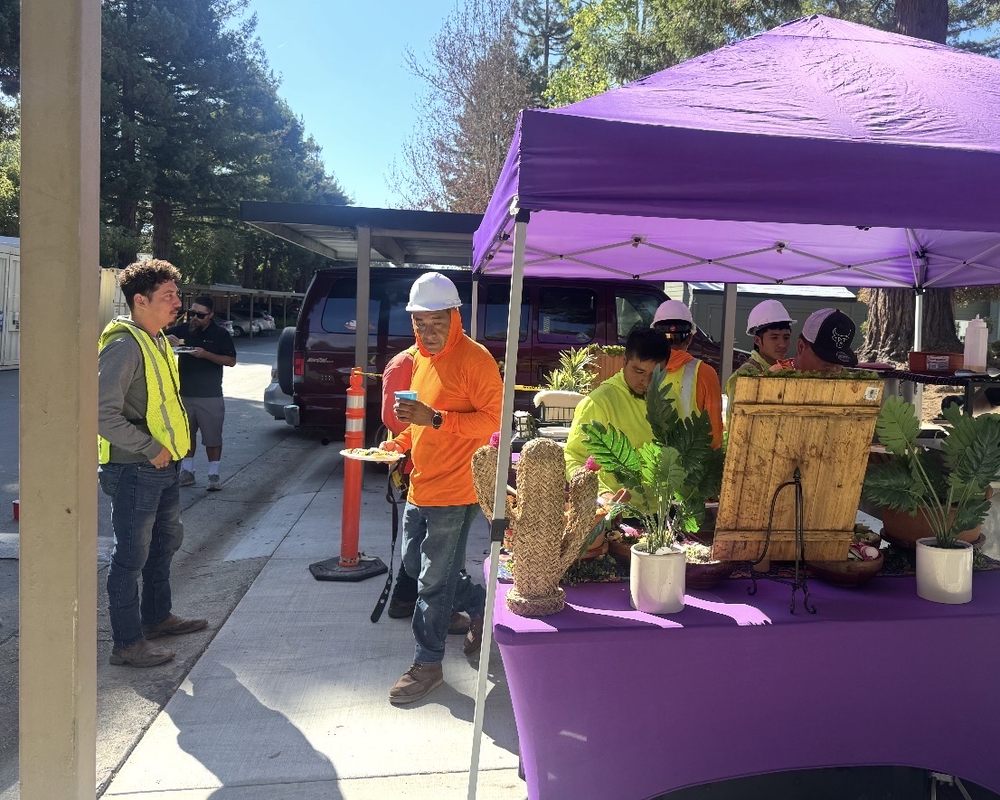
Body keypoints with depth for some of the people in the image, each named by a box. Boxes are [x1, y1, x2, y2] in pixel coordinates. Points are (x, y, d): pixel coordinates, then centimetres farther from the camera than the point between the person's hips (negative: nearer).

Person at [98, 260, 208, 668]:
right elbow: (102, 413, -25)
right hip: (134, 470, -10)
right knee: (131, 556, 1)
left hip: (161, 467, 10)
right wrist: (149, 447, -20)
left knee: (166, 542, 22)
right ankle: (128, 643, 14)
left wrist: (168, 445, 12)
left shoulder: (157, 340, 11)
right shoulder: (124, 345, -19)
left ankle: (157, 616, 39)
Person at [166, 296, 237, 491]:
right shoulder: (182, 330, 4)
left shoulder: (220, 334, -3)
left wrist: (206, 354, -18)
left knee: (212, 437, 2)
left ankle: (214, 475, 13)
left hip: (210, 396, -3)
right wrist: (168, 340, -14)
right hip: (184, 394, 3)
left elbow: (231, 361, -6)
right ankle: (187, 471, 27)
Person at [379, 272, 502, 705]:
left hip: (453, 490, -9)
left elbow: (493, 420, -20)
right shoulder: (420, 357, 11)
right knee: (414, 563, 20)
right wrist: (400, 442, 6)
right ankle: (480, 605, 39)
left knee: (434, 580, 2)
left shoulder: (474, 358, -15)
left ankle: (427, 665, 19)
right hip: (421, 485, 9)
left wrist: (434, 419, -29)